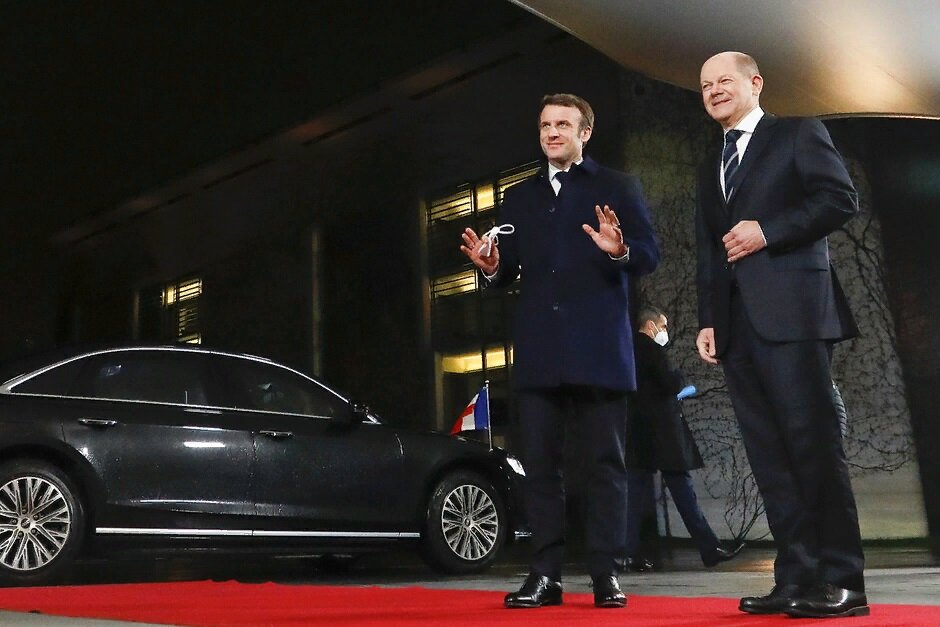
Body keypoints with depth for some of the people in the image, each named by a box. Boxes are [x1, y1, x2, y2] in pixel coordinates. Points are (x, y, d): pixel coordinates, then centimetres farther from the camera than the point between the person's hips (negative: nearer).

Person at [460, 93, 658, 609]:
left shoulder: (617, 188, 9)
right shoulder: (518, 198, 20)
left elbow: (649, 256, 0)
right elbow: (509, 272, 15)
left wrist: (620, 251, -21)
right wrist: (491, 266, -7)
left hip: (599, 348, -3)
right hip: (538, 351, 4)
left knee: (604, 463, -1)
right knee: (540, 463, 3)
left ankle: (606, 575, 4)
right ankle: (545, 575, 8)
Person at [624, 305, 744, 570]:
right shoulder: (651, 349, -11)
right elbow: (672, 384, -17)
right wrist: (679, 377, 4)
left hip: (637, 434, 8)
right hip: (661, 432, -8)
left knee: (635, 493, 4)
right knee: (683, 491, -2)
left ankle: (630, 555, 1)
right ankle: (710, 549, 5)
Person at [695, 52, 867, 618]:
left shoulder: (798, 133, 8)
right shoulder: (712, 166, 26)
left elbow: (842, 199, -5)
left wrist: (767, 230, -11)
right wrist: (708, 319, 12)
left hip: (790, 310, -6)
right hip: (737, 322, 7)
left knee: (813, 443, -10)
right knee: (769, 453, 2)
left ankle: (841, 581, -6)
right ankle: (796, 577, 5)